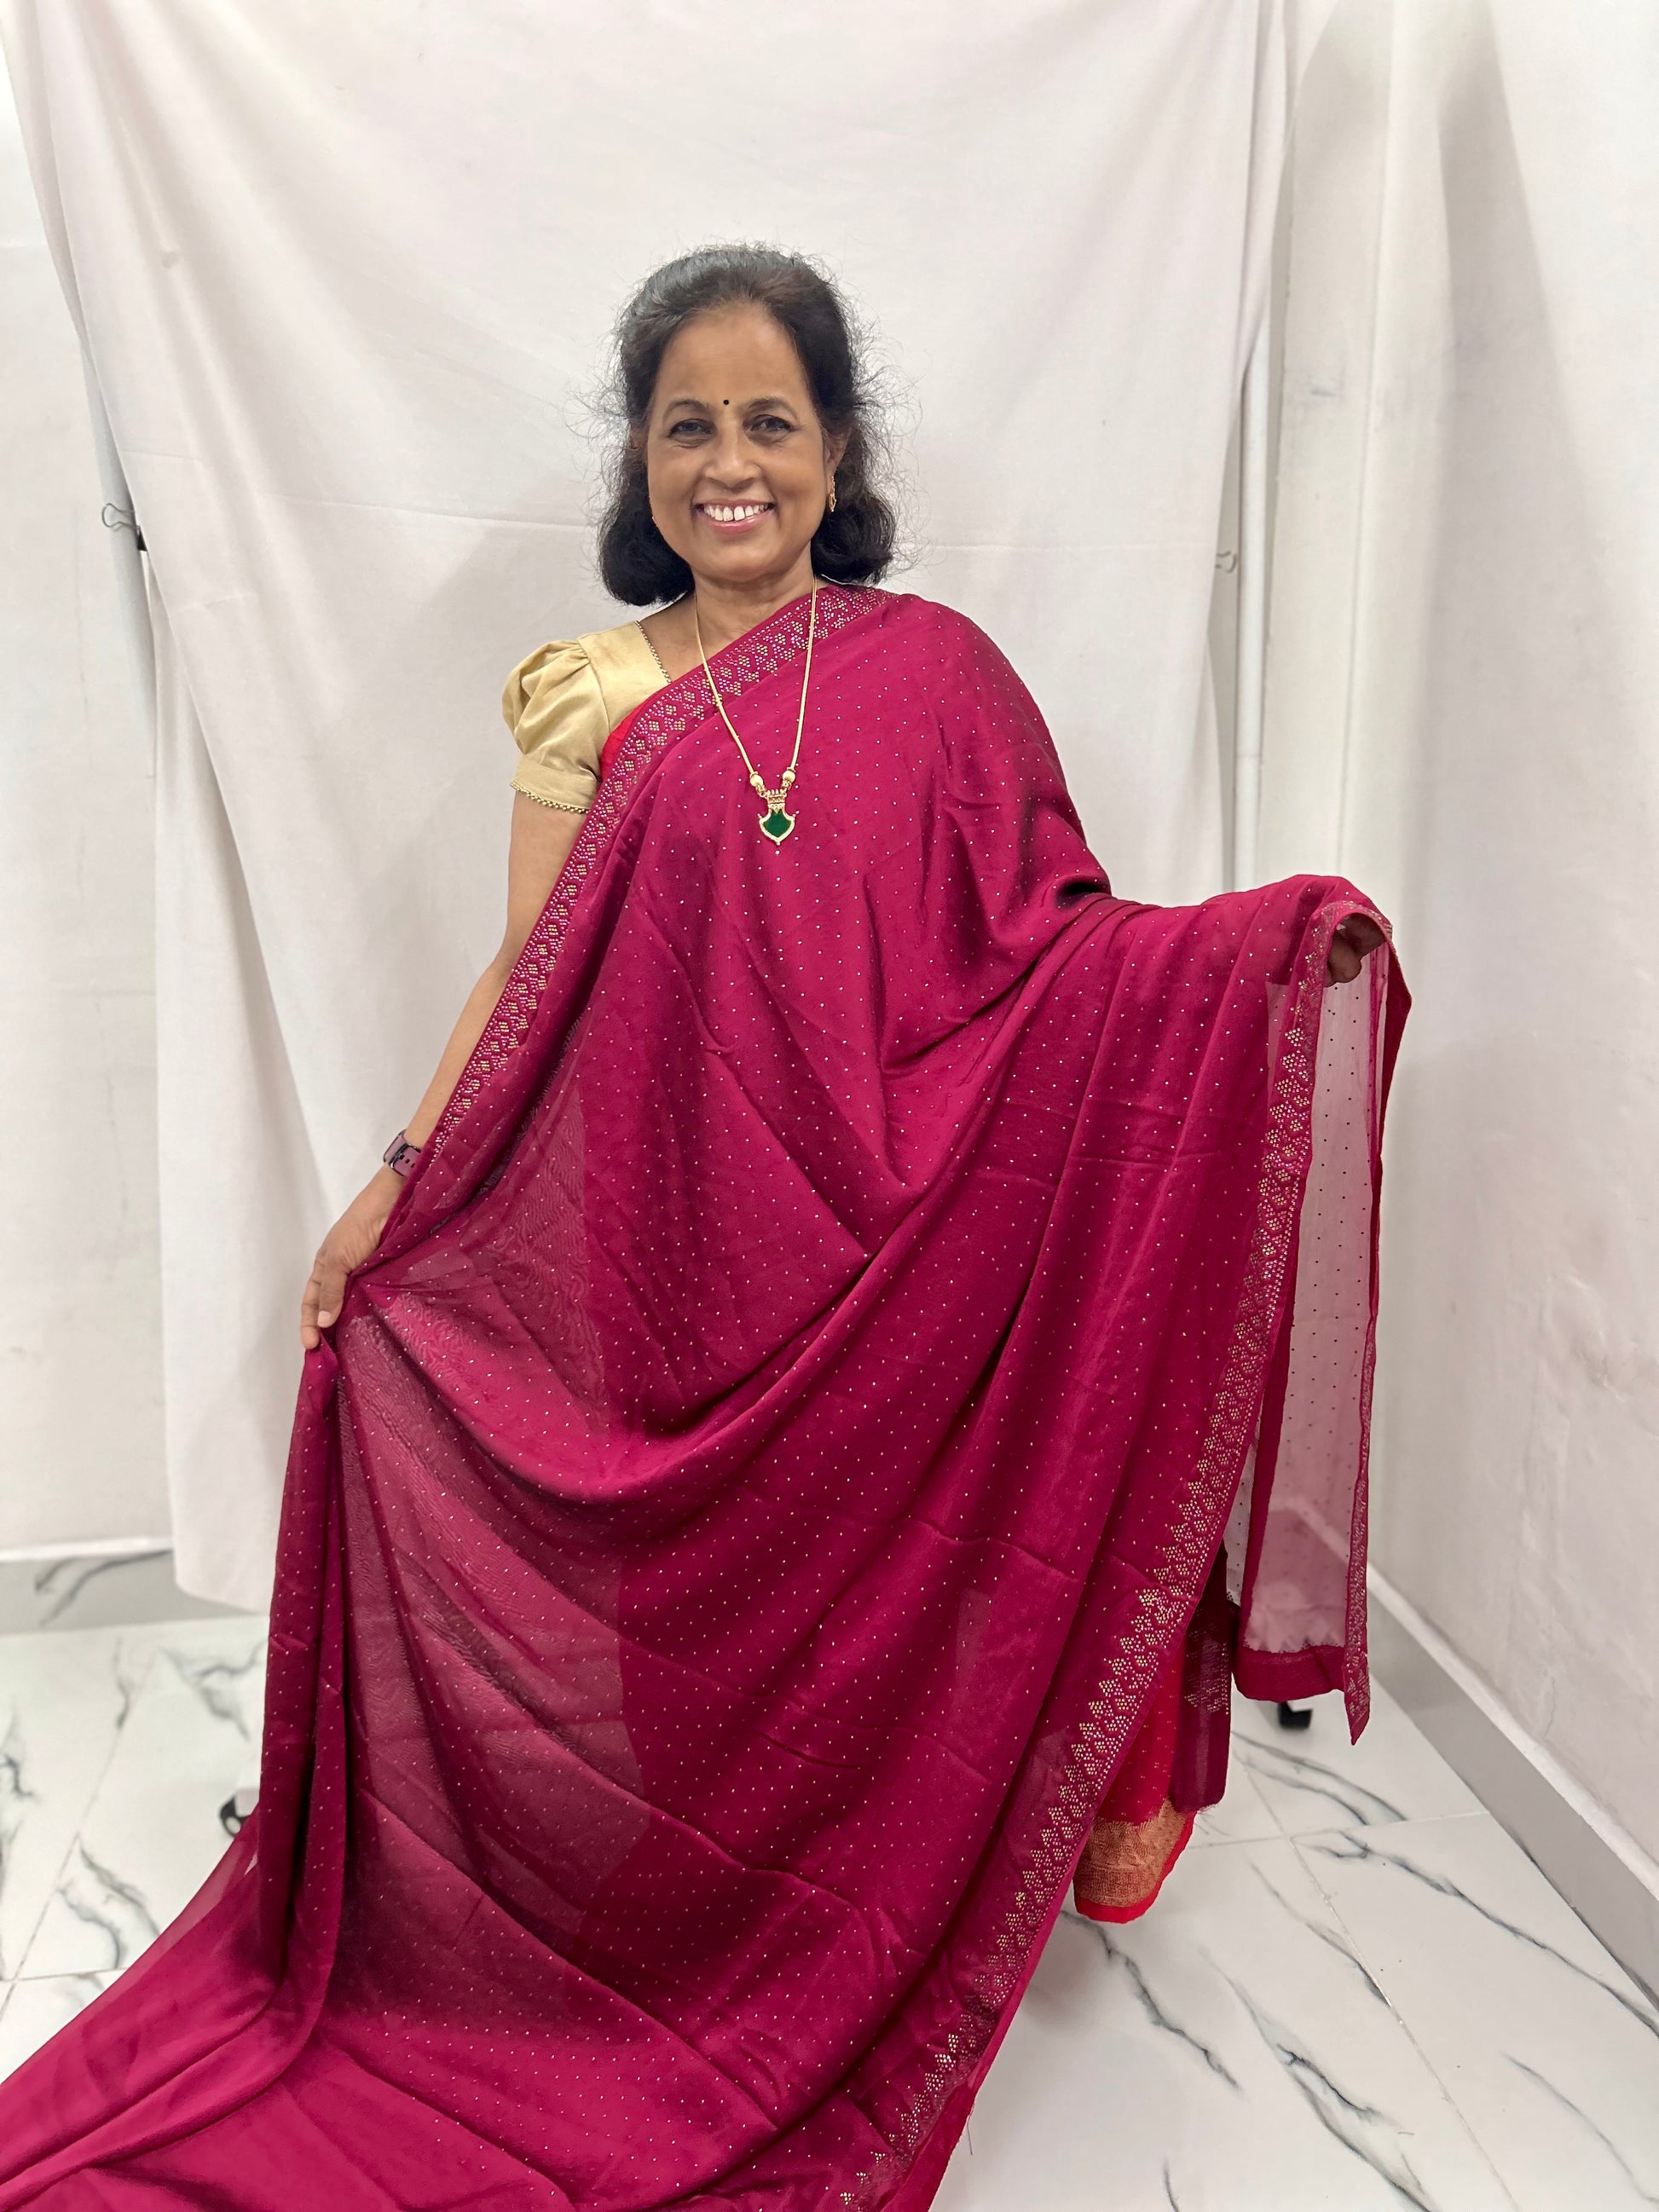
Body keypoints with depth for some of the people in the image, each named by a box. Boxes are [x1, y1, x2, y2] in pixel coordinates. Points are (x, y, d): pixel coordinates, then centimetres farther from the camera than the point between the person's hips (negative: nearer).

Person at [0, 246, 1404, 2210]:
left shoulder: (930, 671, 3)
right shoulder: (590, 696, 5)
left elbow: (1046, 938, 1)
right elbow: (531, 972, 5)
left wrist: (1270, 940, -13)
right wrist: (396, 1185, 0)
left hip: (885, 1248, 0)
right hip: (660, 1251, 1)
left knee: (868, 1590, 9)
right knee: (681, 1621, 8)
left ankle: (847, 1996, 34)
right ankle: (686, 1961, 33)